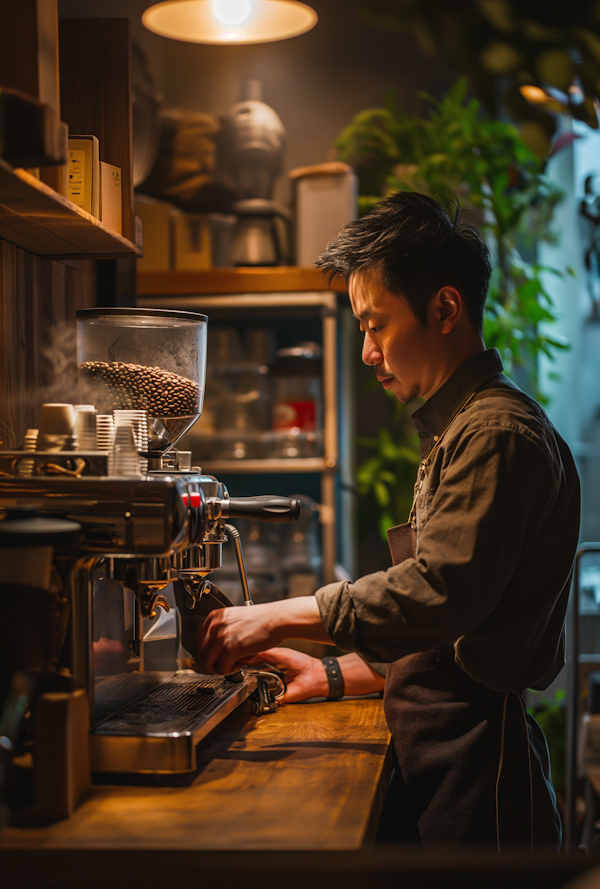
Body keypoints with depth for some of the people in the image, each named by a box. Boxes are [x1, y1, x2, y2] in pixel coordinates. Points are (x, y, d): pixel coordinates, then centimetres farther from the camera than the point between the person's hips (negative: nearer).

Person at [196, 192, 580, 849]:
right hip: (437, 752, 9)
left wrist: (284, 616, -16)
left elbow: (440, 590, -25)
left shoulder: (498, 434, -13)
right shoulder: (459, 432, 20)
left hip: (476, 765, -9)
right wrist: (335, 675, 16)